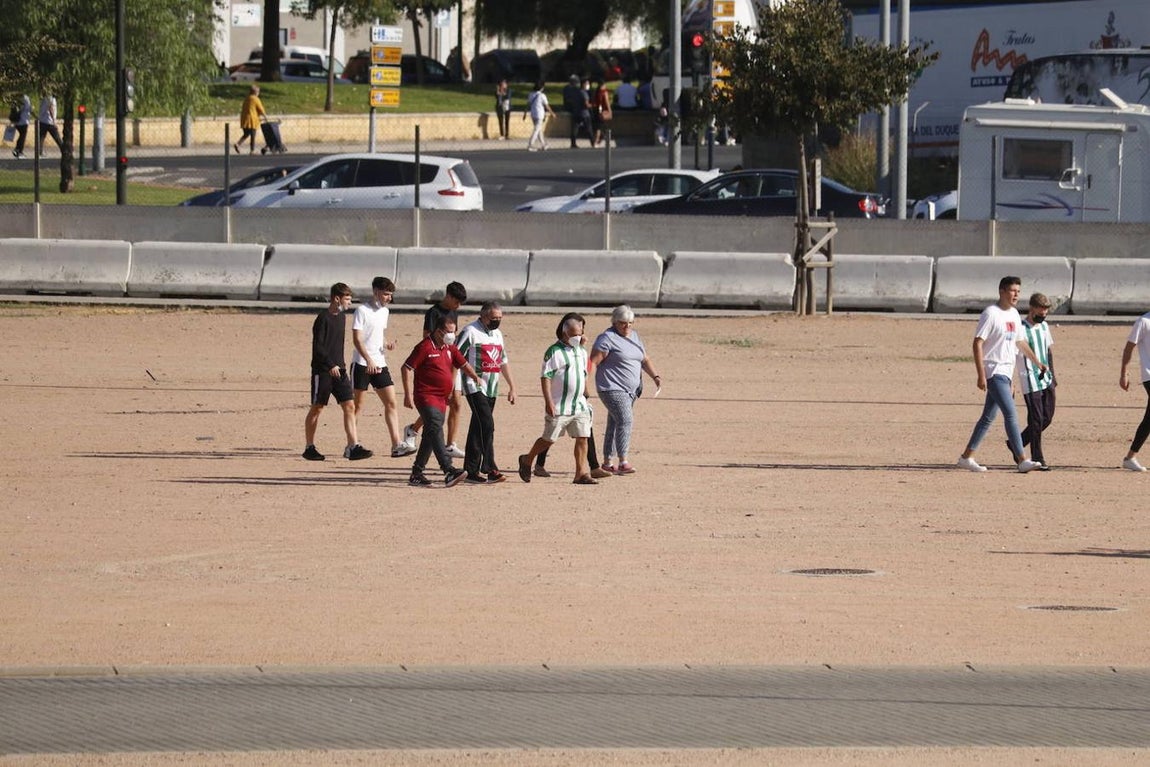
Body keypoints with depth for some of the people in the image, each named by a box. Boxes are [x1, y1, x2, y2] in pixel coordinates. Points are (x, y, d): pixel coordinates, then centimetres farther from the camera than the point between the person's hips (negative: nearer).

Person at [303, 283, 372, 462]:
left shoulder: (341, 316, 12)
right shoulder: (323, 318, -12)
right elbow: (317, 346, -17)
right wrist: (331, 365, -24)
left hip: (338, 369, 7)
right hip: (322, 370, -7)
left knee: (349, 406, -4)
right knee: (317, 408, 2)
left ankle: (353, 447, -8)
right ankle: (309, 448, 12)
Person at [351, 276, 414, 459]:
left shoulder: (385, 312, 13)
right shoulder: (363, 311, -9)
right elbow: (357, 339, -15)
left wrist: (387, 344, 3)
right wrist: (369, 360, -27)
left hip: (380, 363, 7)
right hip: (362, 363, -7)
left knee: (391, 403, -2)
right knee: (357, 405, 0)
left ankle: (397, 444, -6)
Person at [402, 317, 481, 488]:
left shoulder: (449, 348, 13)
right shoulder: (425, 347, -10)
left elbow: (463, 364, 23)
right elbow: (407, 368, -11)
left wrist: (475, 377, 6)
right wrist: (408, 395, -15)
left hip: (441, 399, 9)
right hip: (426, 397, -9)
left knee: (430, 436, 12)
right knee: (436, 430, -20)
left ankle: (416, 475, 20)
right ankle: (449, 472, -33)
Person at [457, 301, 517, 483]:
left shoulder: (497, 334, 16)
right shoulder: (471, 332, -8)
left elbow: (503, 361, 25)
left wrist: (512, 386, 23)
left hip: (491, 389, 7)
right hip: (474, 386, -7)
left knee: (478, 429, 8)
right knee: (487, 425, -17)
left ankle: (471, 470, 11)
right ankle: (489, 468, -18)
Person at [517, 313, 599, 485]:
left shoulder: (582, 352, 14)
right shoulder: (554, 352, -10)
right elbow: (545, 377, -13)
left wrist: (586, 397, 24)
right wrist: (548, 401, -20)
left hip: (579, 405, 6)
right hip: (559, 407, -6)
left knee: (582, 438, -3)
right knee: (549, 439, 2)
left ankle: (582, 473, -1)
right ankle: (527, 460, 24)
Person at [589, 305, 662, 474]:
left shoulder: (634, 337, 16)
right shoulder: (608, 338, -9)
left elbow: (645, 360, 20)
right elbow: (594, 362, -13)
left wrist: (655, 376, 5)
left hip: (630, 390, 8)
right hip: (612, 389, -8)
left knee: (615, 424, 12)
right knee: (625, 420, -20)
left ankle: (607, 462, 19)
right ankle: (623, 462, -23)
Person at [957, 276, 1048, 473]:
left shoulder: (1014, 314, 13)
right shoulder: (991, 314, -12)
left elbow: (1020, 342, 27)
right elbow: (977, 344, -16)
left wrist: (1037, 362, 30)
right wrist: (981, 375, -21)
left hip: (1005, 373, 9)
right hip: (993, 372, -9)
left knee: (988, 417, 12)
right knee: (1011, 414, -15)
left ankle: (966, 457, 19)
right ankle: (1021, 460, -17)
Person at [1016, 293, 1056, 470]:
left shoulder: (1044, 326, 10)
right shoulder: (1020, 329, -12)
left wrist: (1052, 374, 21)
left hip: (1046, 380, 7)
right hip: (1030, 381, -7)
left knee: (1047, 417, 8)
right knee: (1036, 419, -7)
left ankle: (1017, 444, 23)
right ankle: (1037, 458, 0)